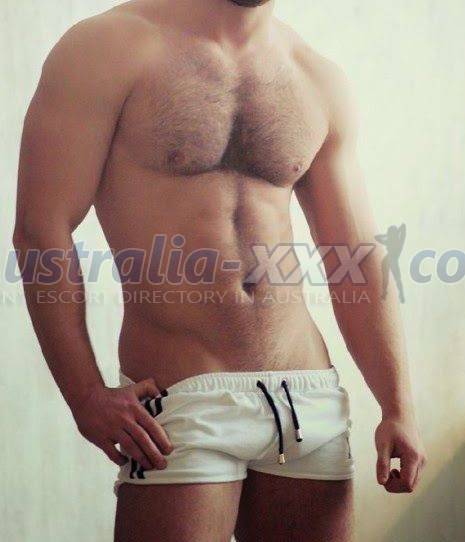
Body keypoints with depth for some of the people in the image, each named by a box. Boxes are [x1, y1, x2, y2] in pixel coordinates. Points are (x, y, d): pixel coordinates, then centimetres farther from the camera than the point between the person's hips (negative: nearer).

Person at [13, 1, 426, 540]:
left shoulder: (320, 82, 11)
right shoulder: (111, 47, -3)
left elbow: (357, 260, 11)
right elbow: (41, 231, -9)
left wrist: (398, 408, 4)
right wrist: (86, 396, -16)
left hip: (312, 403, 5)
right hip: (180, 400, -4)